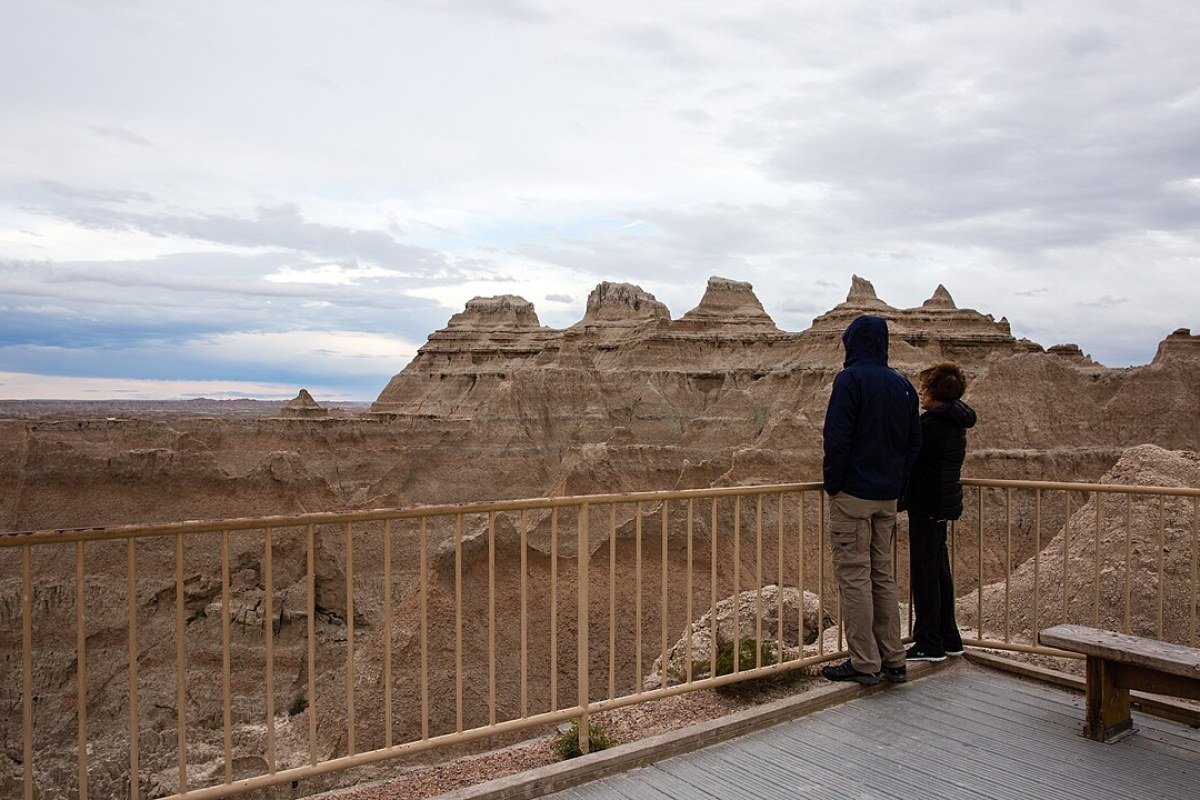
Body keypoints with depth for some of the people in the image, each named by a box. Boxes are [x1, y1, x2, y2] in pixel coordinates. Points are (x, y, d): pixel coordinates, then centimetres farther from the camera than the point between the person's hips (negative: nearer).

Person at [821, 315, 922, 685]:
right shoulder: (903, 385, 11)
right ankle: (893, 659, 18)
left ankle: (864, 663, 1)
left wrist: (832, 483, -7)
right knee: (884, 575, 14)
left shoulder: (851, 379, -11)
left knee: (854, 575, -2)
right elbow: (914, 440, 13)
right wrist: (897, 481, 16)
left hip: (853, 493, -7)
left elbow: (837, 437, -17)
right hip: (889, 495, 7)